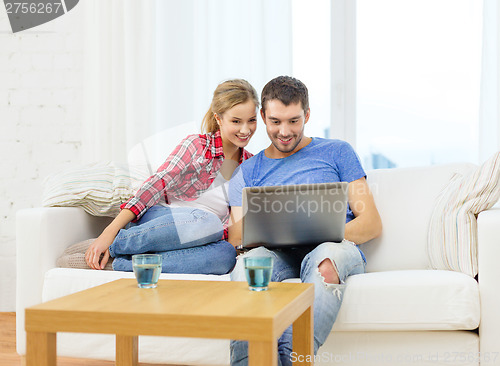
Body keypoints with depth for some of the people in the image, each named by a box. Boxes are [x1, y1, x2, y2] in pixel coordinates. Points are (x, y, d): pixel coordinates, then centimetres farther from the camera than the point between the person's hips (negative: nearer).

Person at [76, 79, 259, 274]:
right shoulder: (196, 145, -1)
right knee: (207, 221, -37)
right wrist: (109, 232, -19)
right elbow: (157, 184, -11)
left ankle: (123, 262, -29)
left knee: (226, 254, -33)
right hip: (159, 219, -4)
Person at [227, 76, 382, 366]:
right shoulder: (248, 171, 23)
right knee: (247, 261, -34)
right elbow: (236, 236, 11)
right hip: (277, 255, 1)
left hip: (336, 248, -1)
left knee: (327, 254, -38)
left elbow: (372, 223, 9)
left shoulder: (336, 152, 18)